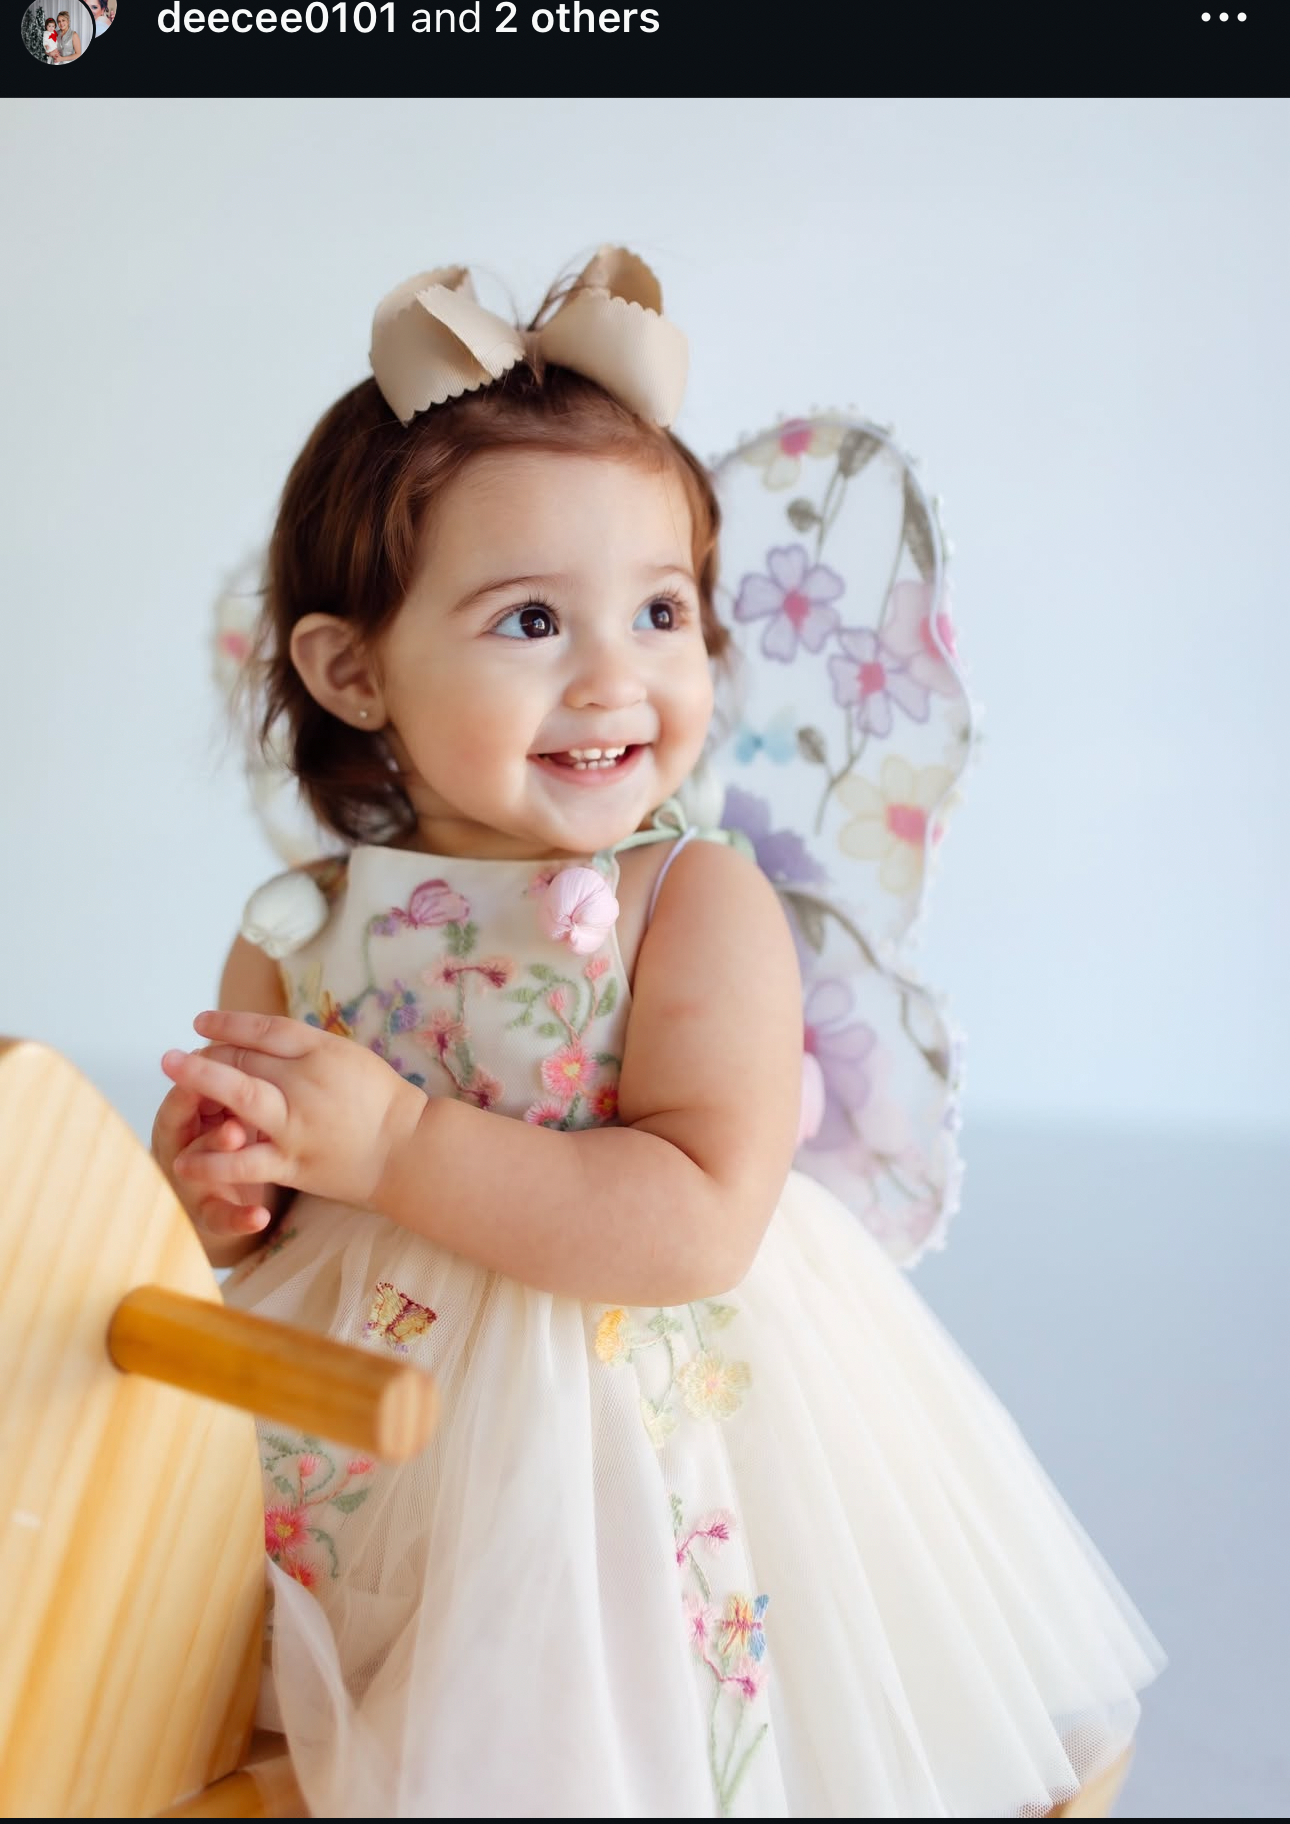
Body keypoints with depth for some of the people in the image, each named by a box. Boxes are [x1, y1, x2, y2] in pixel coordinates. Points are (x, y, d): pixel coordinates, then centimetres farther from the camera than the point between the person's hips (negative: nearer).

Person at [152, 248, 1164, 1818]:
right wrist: (213, 1189, -16)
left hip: (623, 1482, -3)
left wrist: (397, 1141, -27)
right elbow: (234, 1203, 8)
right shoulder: (301, 935, -2)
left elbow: (704, 1224, -24)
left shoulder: (702, 906, -13)